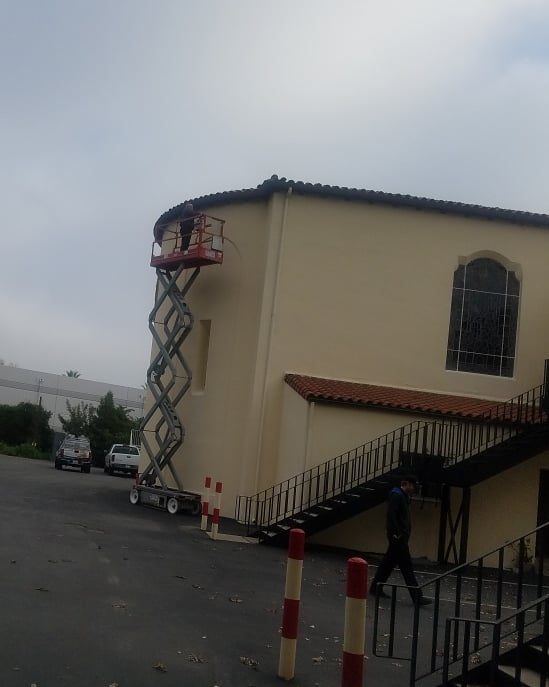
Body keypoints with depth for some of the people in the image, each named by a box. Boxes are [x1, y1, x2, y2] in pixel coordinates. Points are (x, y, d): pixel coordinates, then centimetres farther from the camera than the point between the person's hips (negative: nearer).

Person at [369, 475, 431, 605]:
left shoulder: (403, 496, 17)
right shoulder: (396, 495, -14)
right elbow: (391, 515, -23)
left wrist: (402, 533, 14)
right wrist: (397, 533, -23)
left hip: (401, 536, 10)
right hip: (398, 537, -10)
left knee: (389, 562, 15)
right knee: (407, 566, -7)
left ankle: (376, 588, 22)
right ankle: (416, 596, -5)